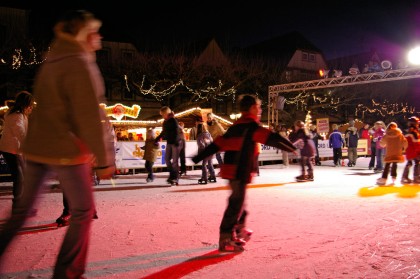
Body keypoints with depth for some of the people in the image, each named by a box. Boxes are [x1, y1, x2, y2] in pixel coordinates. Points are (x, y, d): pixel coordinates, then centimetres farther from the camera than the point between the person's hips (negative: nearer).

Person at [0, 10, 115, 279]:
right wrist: (104, 158, -12)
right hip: (66, 150, -8)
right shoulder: (81, 64, -14)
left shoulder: (50, 63, 13)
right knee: (83, 210, 6)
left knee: (24, 206, 18)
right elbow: (92, 118, -17)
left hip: (36, 146, 8)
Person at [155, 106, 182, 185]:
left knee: (175, 161, -5)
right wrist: (157, 139, 25)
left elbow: (176, 132, -17)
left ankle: (175, 179, 1)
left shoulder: (173, 120, -11)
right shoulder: (165, 122, 10)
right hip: (169, 143, 8)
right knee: (167, 159, 5)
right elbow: (163, 132, 22)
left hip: (176, 143, -8)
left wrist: (176, 142, -27)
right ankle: (172, 175, 16)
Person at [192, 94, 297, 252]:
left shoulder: (235, 127, 17)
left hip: (230, 169, 9)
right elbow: (271, 138, -17)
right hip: (240, 172, -9)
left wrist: (199, 157, 17)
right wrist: (291, 147, -12)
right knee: (236, 204, -5)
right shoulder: (251, 126, -7)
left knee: (238, 201, 21)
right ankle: (226, 240, -4)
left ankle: (239, 231, 36)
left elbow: (217, 143, 16)